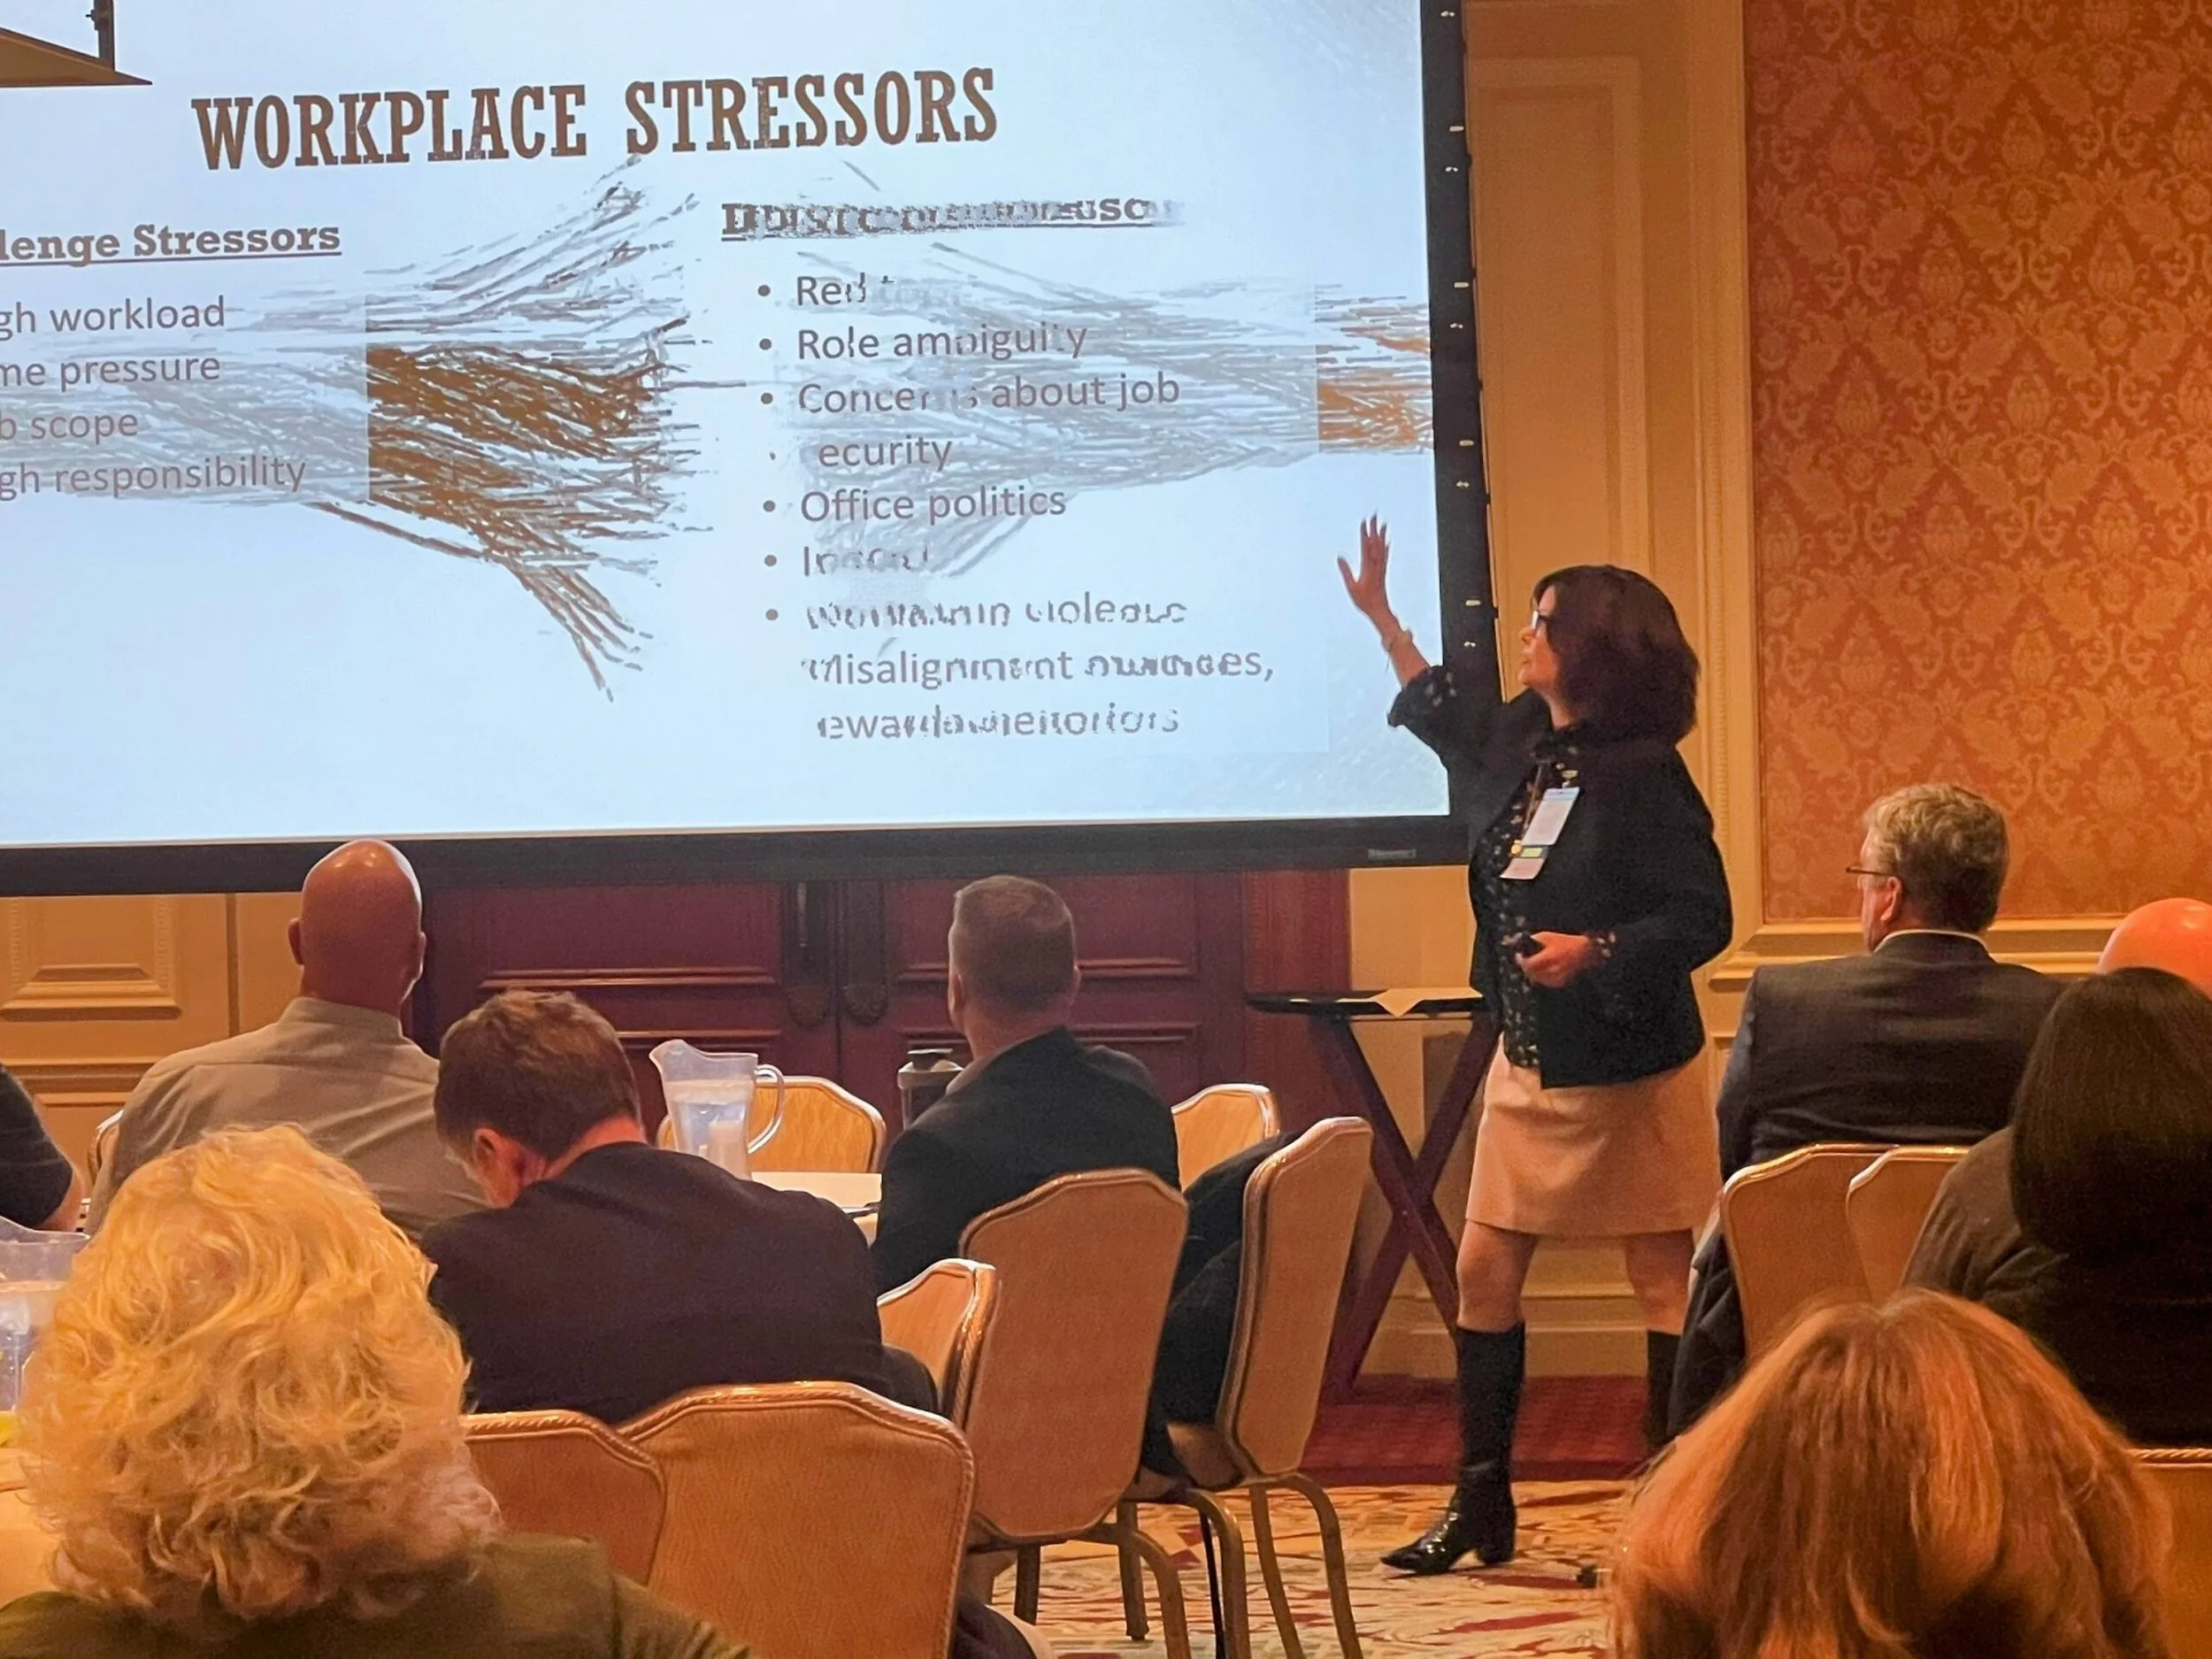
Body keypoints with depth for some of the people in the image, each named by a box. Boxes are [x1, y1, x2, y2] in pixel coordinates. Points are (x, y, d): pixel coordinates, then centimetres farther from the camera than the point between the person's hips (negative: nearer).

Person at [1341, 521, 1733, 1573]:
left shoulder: (1644, 775, -18)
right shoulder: (1521, 742, 5)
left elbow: (1702, 919, -20)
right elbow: (1443, 715, 29)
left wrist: (1596, 951, -32)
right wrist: (1379, 617, 29)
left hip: (1631, 1069, -8)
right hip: (1530, 1062, 8)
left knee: (1664, 1282, 1)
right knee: (1484, 1269, 7)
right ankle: (1480, 1505, 15)